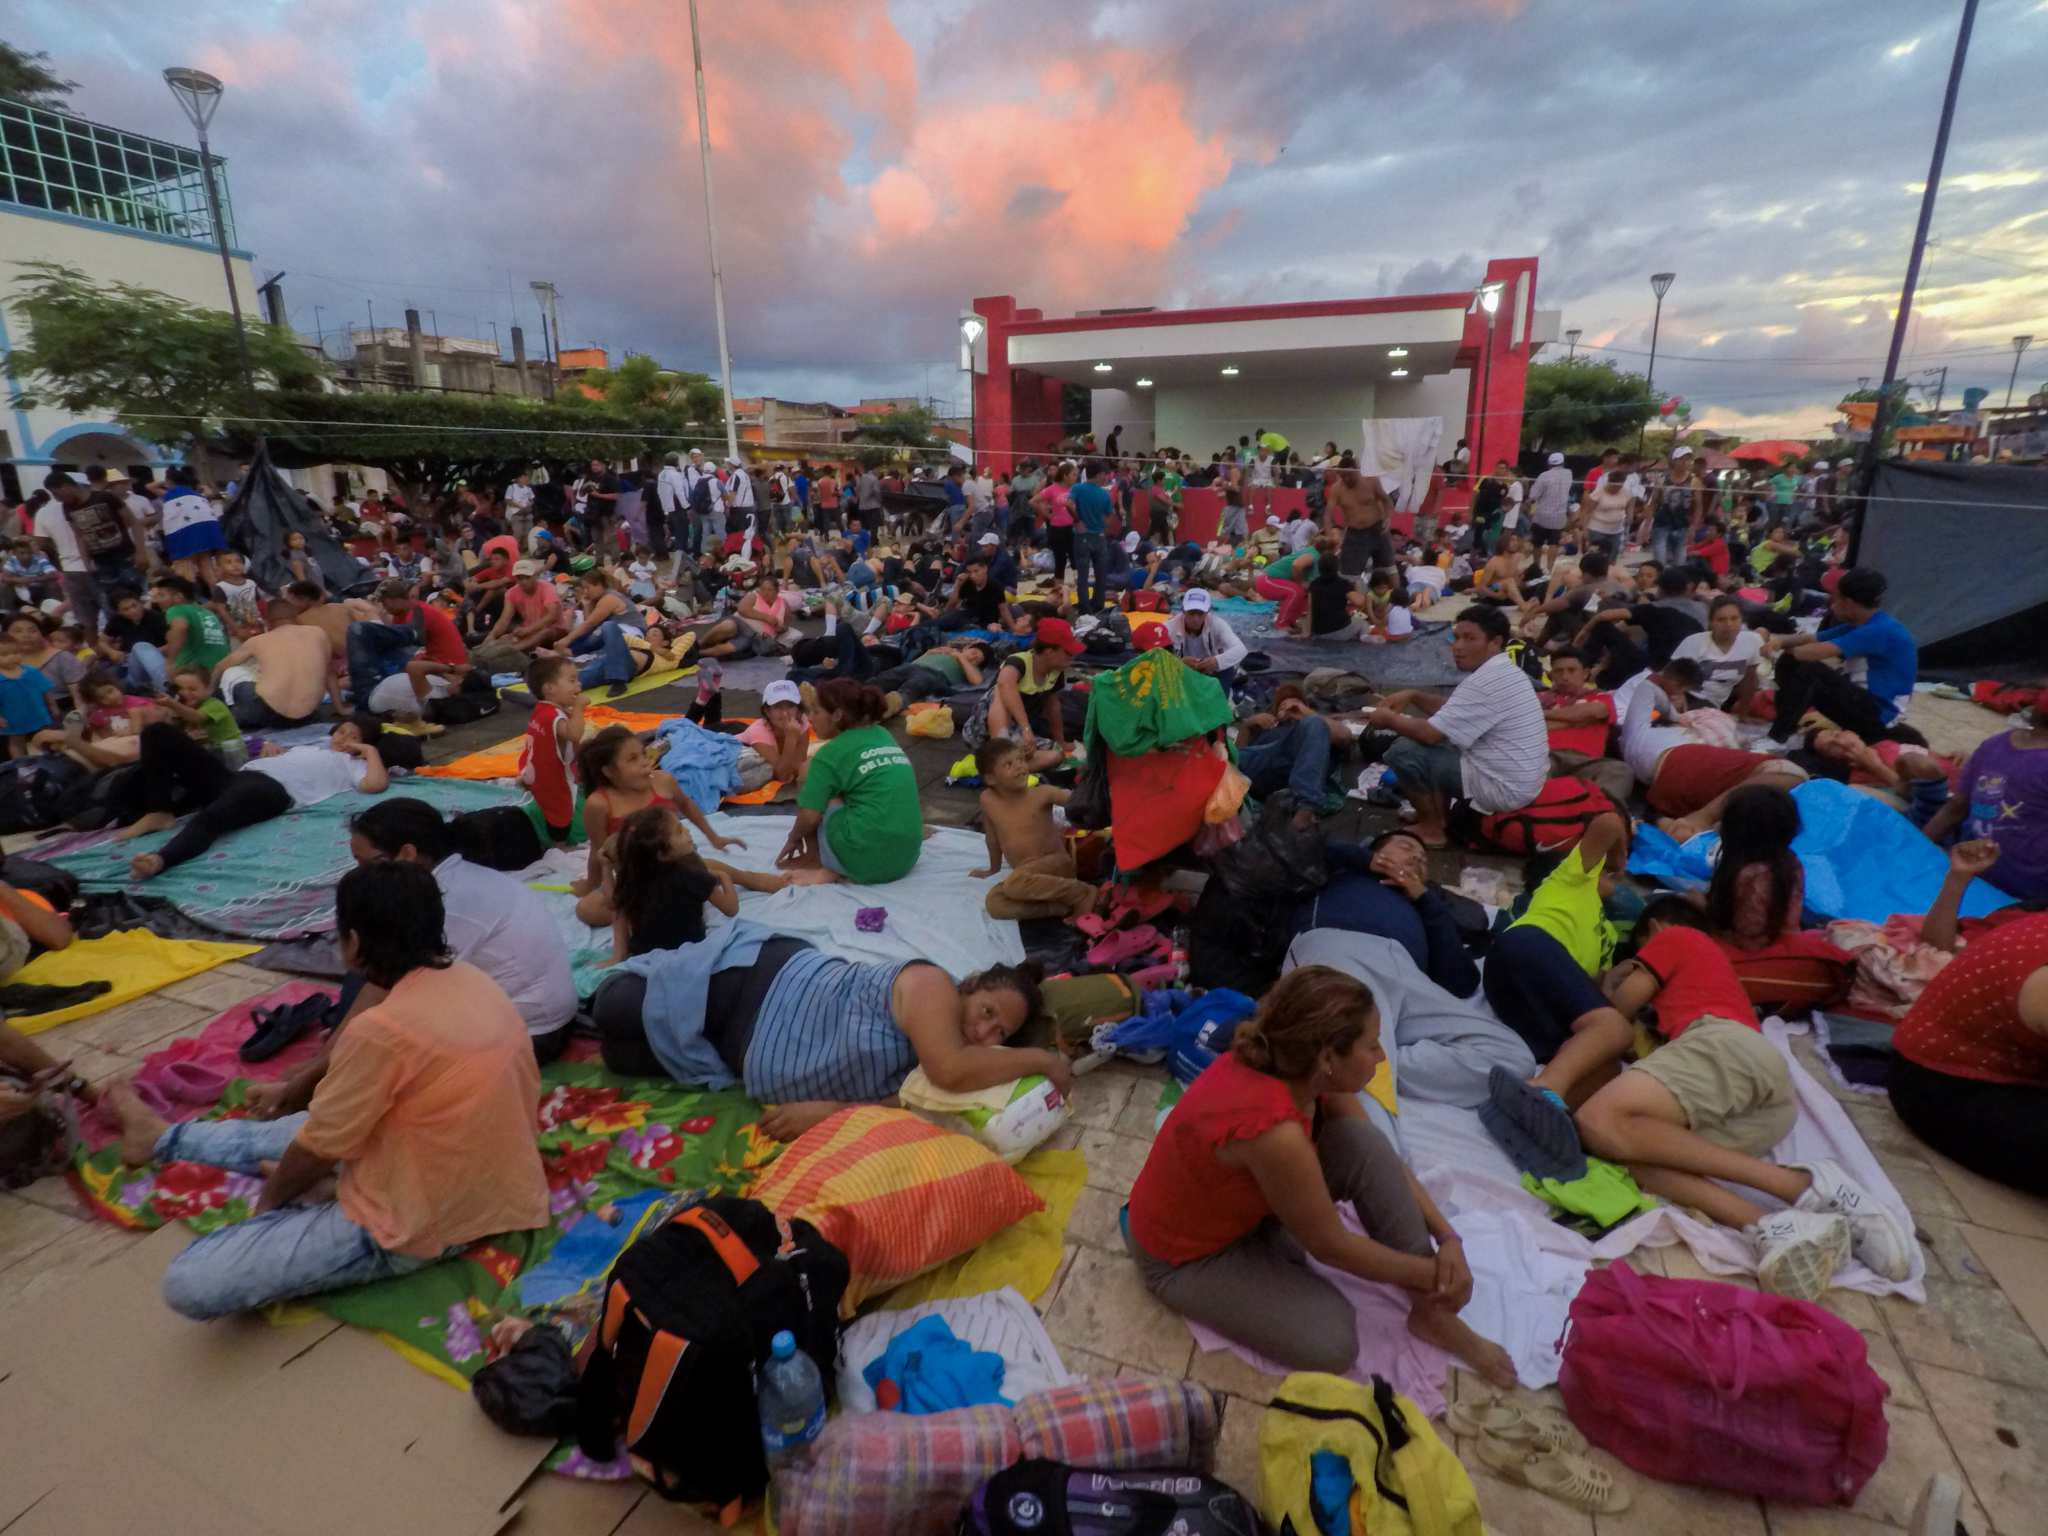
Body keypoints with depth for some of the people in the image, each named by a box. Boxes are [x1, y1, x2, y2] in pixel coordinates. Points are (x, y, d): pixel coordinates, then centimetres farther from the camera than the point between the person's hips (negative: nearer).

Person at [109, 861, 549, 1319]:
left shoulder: (382, 1030, -27)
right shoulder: (472, 981, -4)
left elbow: (319, 1151, -11)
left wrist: (270, 1199, 9)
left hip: (416, 1228, -8)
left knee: (189, 1284, -9)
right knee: (287, 1129, 27)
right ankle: (162, 1138, 48)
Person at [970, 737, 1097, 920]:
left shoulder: (1042, 793, -8)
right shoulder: (988, 800, 0)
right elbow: (993, 837, 17)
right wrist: (993, 869, 29)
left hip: (1057, 863, -4)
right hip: (1028, 874, 4)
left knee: (1014, 883, -34)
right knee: (993, 904, -23)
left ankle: (1083, 893, -23)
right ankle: (1064, 907, -24)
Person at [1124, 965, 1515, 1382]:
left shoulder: (1292, 1066, -16)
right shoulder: (1274, 1131, -39)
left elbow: (1381, 1160, 1)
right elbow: (1331, 1247, -23)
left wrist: (1448, 1238, -7)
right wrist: (1432, 1274, -10)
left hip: (1249, 1204, 8)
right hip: (1186, 1256, -8)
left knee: (1362, 1143, -13)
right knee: (1331, 1343, -24)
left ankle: (1432, 1313, -2)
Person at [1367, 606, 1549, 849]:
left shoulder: (1486, 682, -23)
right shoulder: (1505, 672, 9)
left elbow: (1429, 733, -23)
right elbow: (1450, 711, 19)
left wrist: (1390, 720, -5)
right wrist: (1413, 696, 5)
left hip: (1504, 788, -10)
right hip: (1522, 781, 10)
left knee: (1402, 751, -11)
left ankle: (1432, 828, 5)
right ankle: (1437, 812, 20)